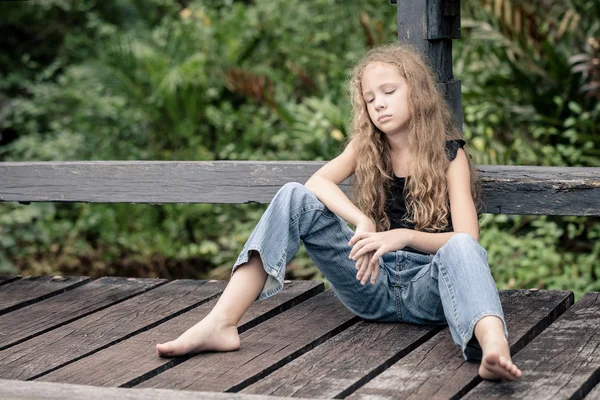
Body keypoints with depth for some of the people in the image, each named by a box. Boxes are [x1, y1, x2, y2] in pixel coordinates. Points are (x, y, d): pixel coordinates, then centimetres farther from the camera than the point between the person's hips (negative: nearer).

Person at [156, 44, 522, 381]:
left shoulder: (449, 154, 3)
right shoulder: (367, 147, 12)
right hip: (372, 282, 3)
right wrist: (362, 222, -26)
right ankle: (221, 324, -28)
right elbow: (317, 181, -9)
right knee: (296, 198, -14)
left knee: (462, 249, -37)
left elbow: (467, 239, -9)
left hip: (428, 286, -3)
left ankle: (494, 348, -69)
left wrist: (404, 236, -26)